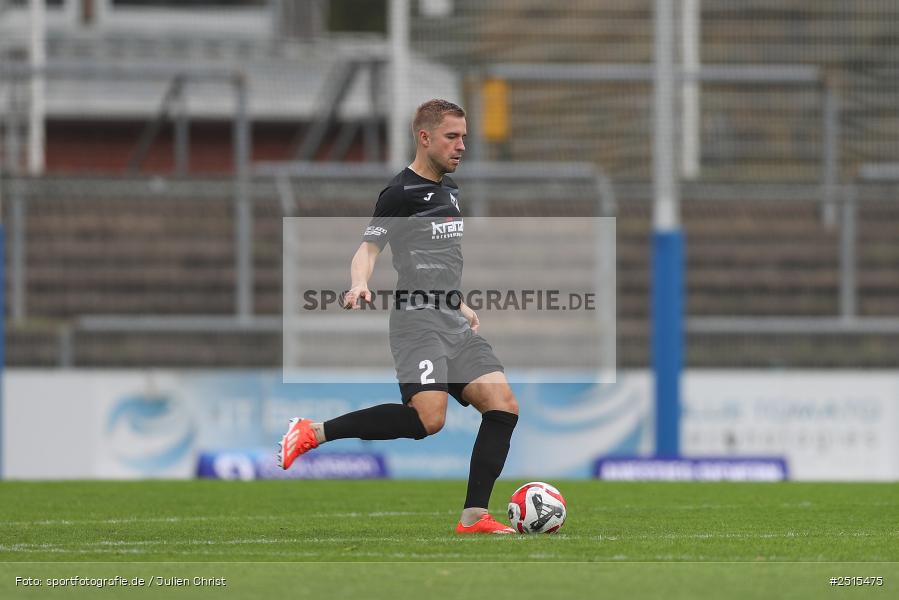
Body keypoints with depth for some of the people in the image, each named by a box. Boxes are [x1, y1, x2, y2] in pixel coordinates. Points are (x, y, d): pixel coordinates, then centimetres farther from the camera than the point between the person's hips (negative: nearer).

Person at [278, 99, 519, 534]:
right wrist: (359, 285, -31)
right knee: (428, 418, -25)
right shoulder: (401, 192, -5)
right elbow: (369, 247, -11)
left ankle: (474, 516, -5)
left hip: (455, 324, 9)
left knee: (503, 405, -6)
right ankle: (312, 433, -14)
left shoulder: (449, 189, 21)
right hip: (418, 319, -9)